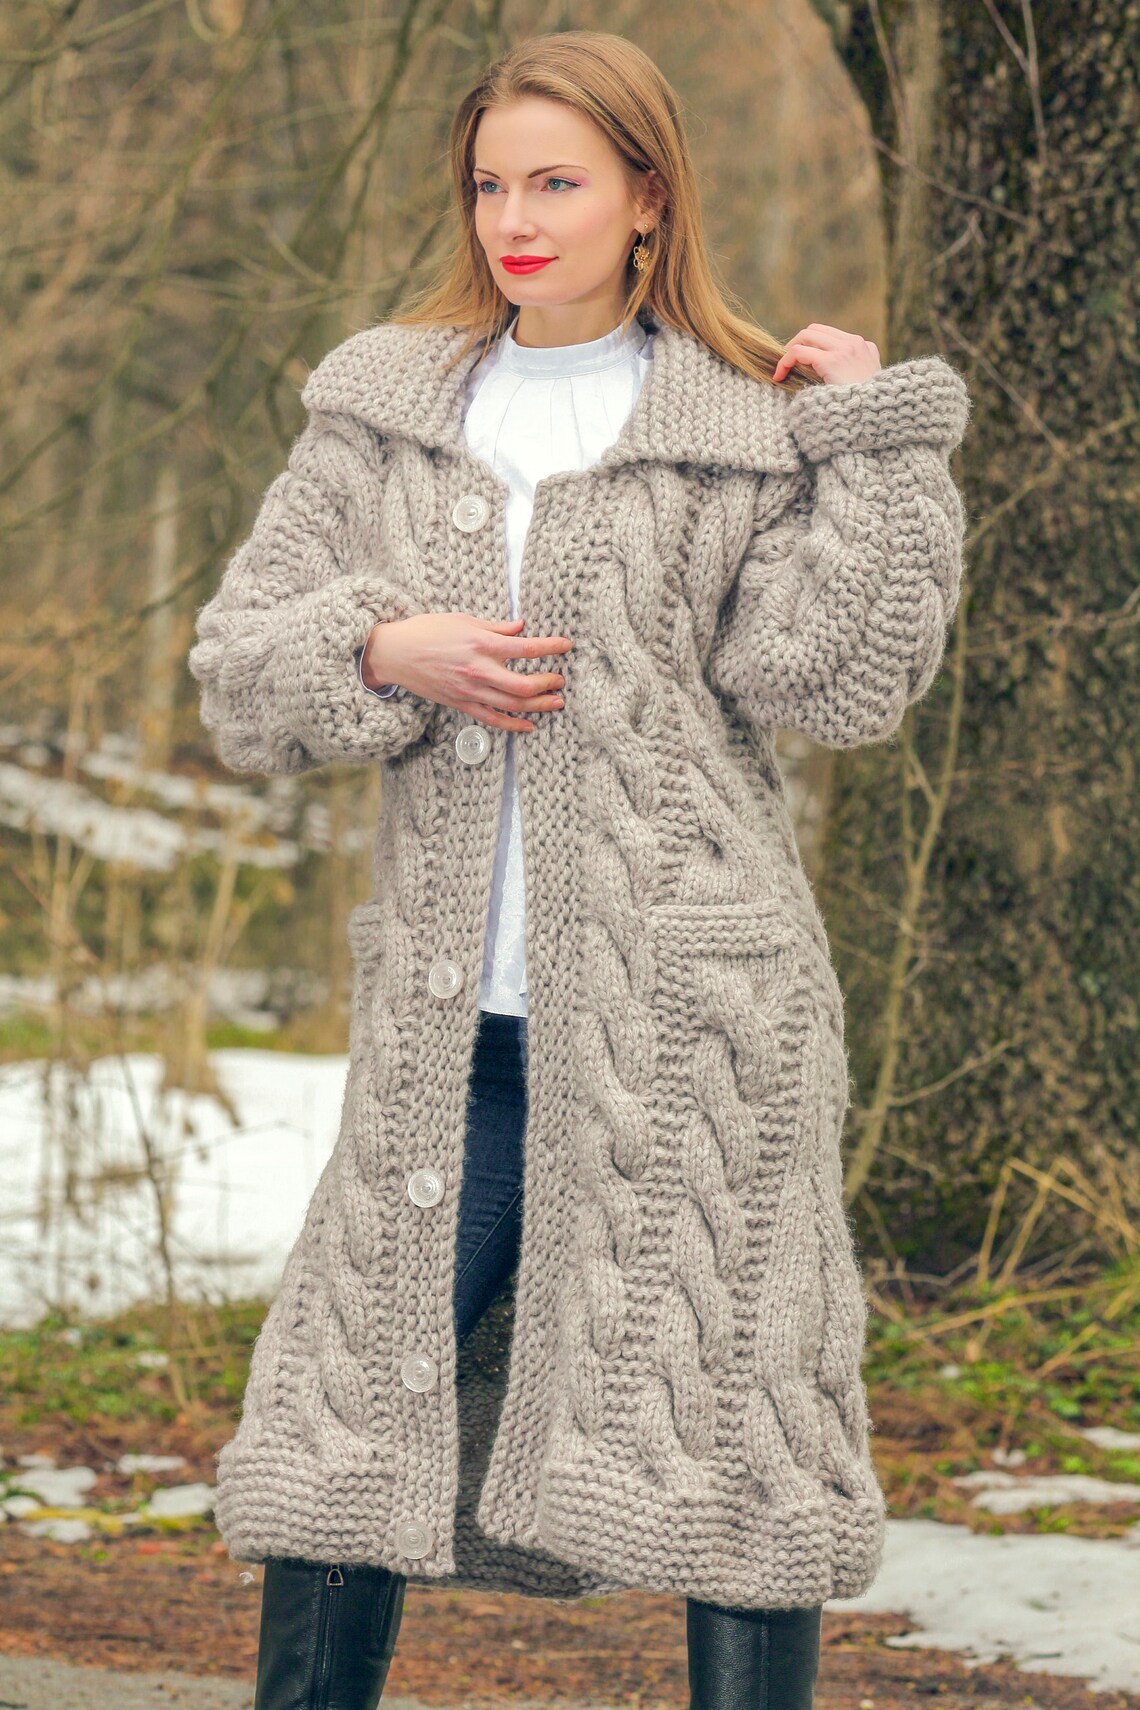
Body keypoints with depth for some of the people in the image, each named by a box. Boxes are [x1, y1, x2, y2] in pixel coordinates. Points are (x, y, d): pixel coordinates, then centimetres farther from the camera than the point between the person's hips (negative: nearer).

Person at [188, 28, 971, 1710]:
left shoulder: (752, 431, 3)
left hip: (684, 1015, -3)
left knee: (724, 1420, 1)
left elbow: (842, 679, -9)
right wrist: (383, 649, -9)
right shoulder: (382, 407, 11)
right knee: (355, 1414, 7)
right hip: (456, 1030, 3)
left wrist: (876, 431, -10)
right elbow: (235, 661, 10)